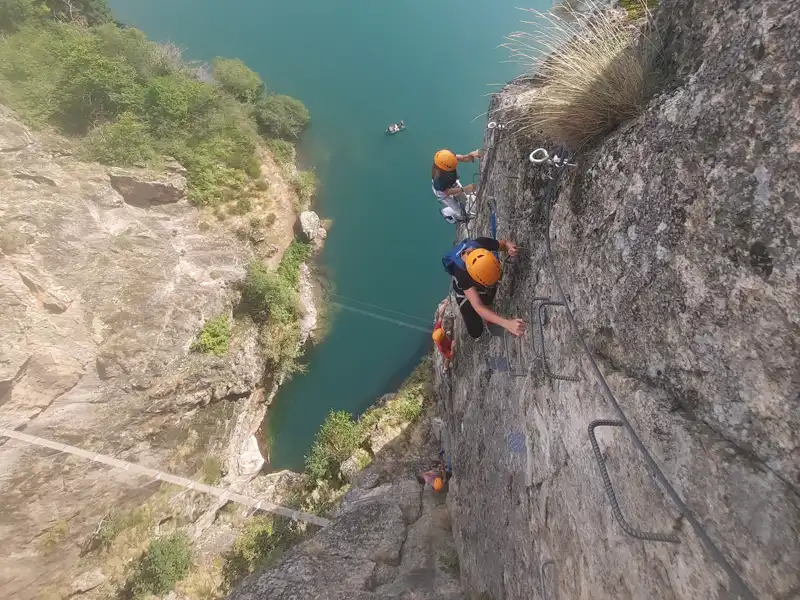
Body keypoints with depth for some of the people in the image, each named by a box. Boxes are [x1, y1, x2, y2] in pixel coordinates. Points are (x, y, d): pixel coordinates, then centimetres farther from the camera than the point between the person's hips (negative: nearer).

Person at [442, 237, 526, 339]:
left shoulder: (482, 243, -36)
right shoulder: (461, 273, -47)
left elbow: (504, 243, -14)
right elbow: (478, 307, -53)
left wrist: (510, 247, -40)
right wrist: (507, 323, -68)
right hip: (465, 292, -4)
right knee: (476, 332, 2)